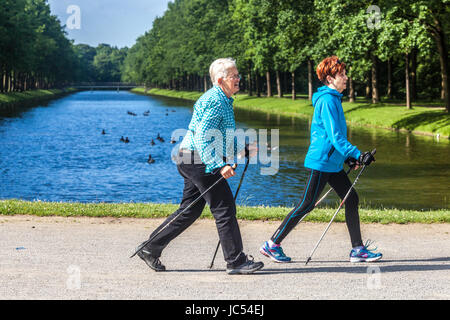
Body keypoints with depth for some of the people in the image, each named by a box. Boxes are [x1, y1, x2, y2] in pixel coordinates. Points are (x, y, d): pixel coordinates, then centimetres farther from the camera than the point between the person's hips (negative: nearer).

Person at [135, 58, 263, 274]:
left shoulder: (223, 100, 19)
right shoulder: (215, 101, -15)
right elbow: (202, 137, -23)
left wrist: (243, 150, 20)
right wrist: (219, 166, -27)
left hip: (192, 162, 11)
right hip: (199, 161, -11)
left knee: (190, 210, 13)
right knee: (225, 208, -6)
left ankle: (150, 248, 17)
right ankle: (236, 261, -1)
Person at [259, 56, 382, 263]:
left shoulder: (333, 99, 15)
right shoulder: (327, 101, -16)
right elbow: (335, 136, -22)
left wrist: (348, 156, 20)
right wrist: (357, 154, -24)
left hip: (332, 162, 10)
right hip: (320, 162, -10)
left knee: (351, 199, 7)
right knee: (306, 205, -4)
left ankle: (358, 249, 12)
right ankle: (272, 245, 6)